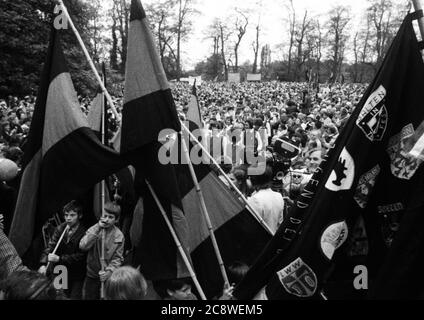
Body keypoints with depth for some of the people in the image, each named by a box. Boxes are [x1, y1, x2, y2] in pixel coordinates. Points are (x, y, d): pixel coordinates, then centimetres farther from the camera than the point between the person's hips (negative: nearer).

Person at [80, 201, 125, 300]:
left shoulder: (119, 236, -9)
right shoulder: (94, 229, -4)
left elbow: (117, 258, -7)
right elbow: (82, 246, -18)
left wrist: (109, 271, -23)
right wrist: (97, 229, -23)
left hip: (108, 277, -2)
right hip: (91, 275, 2)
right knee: (87, 297, 13)